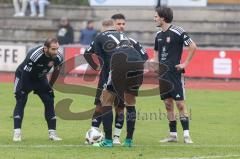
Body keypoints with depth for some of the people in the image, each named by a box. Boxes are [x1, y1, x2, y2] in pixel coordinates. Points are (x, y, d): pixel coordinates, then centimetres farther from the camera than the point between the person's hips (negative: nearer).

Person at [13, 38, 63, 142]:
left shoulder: (58, 58, -21)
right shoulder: (34, 56, -38)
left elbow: (56, 71, 1)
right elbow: (25, 74, -31)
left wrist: (50, 86, 8)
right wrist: (21, 92, -26)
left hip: (40, 78, 5)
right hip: (24, 76, -5)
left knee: (49, 102, -3)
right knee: (21, 101, -17)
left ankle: (52, 133, 2)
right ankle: (17, 133, -17)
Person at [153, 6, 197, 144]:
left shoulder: (178, 32, -9)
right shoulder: (159, 35, 12)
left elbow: (193, 46, -10)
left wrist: (185, 64, -10)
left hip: (175, 73, -7)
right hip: (162, 74, 7)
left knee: (180, 103, -9)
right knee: (168, 104, 8)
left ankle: (186, 135, -9)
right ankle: (173, 135, 12)